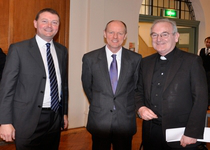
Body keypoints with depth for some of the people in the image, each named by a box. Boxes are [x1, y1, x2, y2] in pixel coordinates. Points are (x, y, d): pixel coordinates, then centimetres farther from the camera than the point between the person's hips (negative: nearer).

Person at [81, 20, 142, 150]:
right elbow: (87, 86, 8)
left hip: (125, 120, 1)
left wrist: (128, 107, 9)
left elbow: (136, 86, 8)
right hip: (99, 120, 0)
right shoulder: (90, 58, -4)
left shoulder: (135, 59, -3)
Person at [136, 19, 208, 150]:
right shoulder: (146, 62, 9)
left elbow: (201, 99, -10)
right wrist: (140, 108, -5)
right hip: (151, 132, 4)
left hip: (181, 135, -4)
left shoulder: (192, 61, -6)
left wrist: (192, 133, -16)